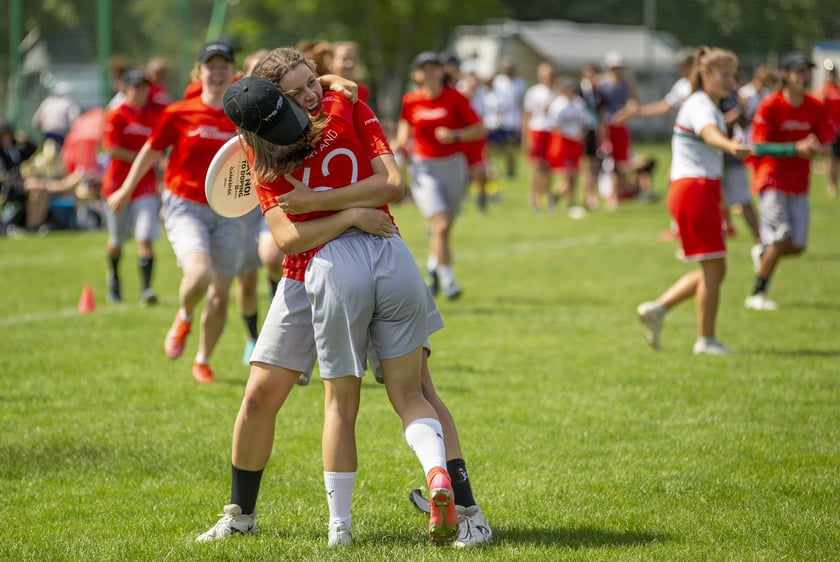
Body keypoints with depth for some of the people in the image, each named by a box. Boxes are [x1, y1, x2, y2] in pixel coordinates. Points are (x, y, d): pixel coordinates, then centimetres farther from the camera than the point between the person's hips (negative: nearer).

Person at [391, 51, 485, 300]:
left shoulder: (455, 98, -5)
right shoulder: (410, 101, -1)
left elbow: (480, 130, -4)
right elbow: (405, 128, 17)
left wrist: (455, 135, -20)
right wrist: (400, 144, -4)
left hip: (452, 165, 1)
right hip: (423, 168, -1)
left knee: (444, 228, 10)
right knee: (440, 225, -18)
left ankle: (434, 265, 40)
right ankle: (447, 280, -10)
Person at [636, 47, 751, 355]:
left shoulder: (709, 106, 18)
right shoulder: (701, 106, -14)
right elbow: (710, 132, -37)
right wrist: (732, 146, -57)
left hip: (701, 190, 10)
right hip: (695, 188, -10)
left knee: (712, 271, 12)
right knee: (714, 268, -5)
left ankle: (657, 309, 13)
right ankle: (706, 340, 1)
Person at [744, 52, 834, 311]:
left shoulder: (816, 107, 3)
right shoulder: (770, 106, -11)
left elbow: (826, 144, 3)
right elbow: (760, 147, -14)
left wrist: (813, 149, -21)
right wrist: (795, 148, -25)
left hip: (799, 183, 5)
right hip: (772, 180, -5)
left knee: (797, 246, 2)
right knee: (781, 239, -15)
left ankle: (764, 256, 34)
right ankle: (757, 295, -1)